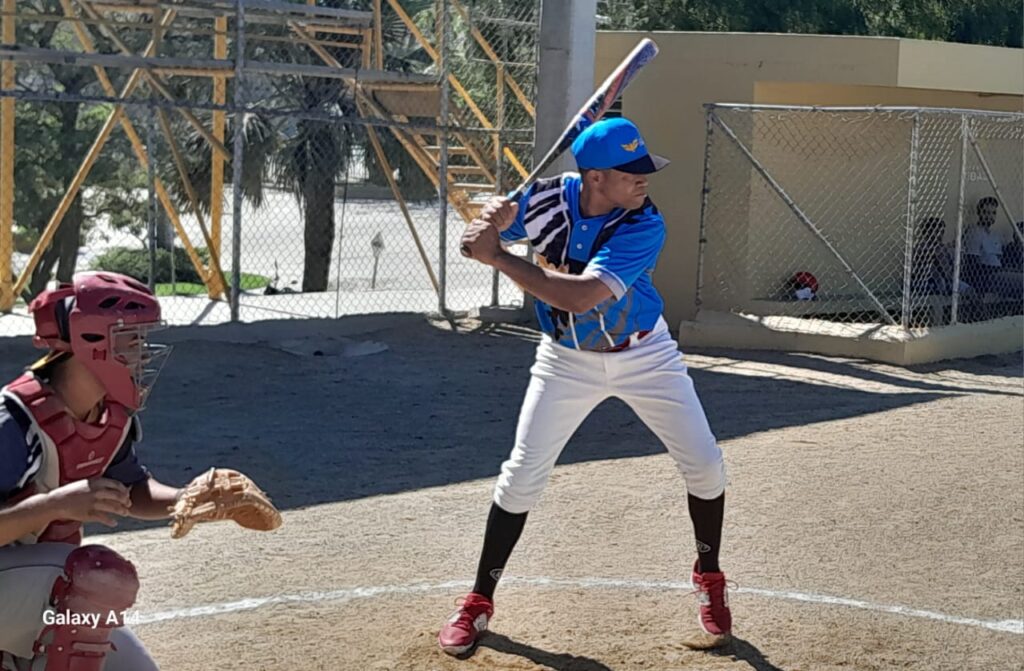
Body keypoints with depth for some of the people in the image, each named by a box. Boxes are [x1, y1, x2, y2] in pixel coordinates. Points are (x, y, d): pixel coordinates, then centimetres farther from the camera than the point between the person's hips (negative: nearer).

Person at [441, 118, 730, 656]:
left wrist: (497, 257, -39)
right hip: (568, 359, 1)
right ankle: (478, 601, 12)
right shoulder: (551, 198, -19)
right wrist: (495, 216, -32)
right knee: (522, 475, -4)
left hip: (644, 355, -1)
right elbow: (483, 239, -7)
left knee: (705, 466, -4)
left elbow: (581, 296, -38)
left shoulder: (645, 226, -28)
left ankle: (709, 581, 22)